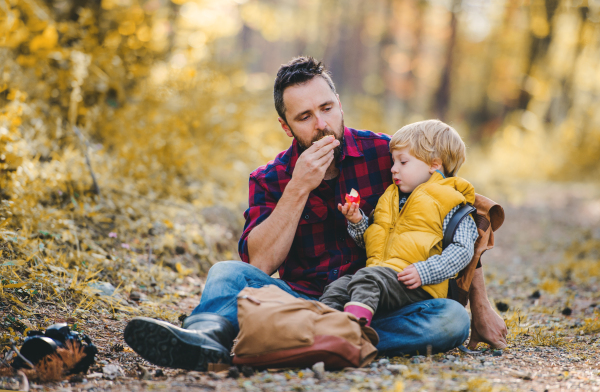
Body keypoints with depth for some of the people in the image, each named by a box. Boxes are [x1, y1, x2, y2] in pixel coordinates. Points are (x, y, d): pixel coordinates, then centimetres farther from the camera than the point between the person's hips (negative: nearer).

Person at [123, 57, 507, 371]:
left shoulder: (384, 154, 0)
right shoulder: (270, 180, 3)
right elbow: (259, 265, -12)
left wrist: (481, 305, 4)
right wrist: (299, 189, -19)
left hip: (380, 308, 0)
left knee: (452, 318, -29)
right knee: (228, 273, -21)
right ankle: (206, 339, -56)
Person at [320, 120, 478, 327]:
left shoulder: (448, 203, 2)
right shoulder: (391, 197, 27)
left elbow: (462, 249, -8)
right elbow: (372, 242, 33)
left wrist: (424, 272, -19)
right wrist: (358, 222, 11)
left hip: (415, 286, -8)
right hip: (378, 272, 8)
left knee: (366, 279, -34)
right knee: (336, 288, -16)